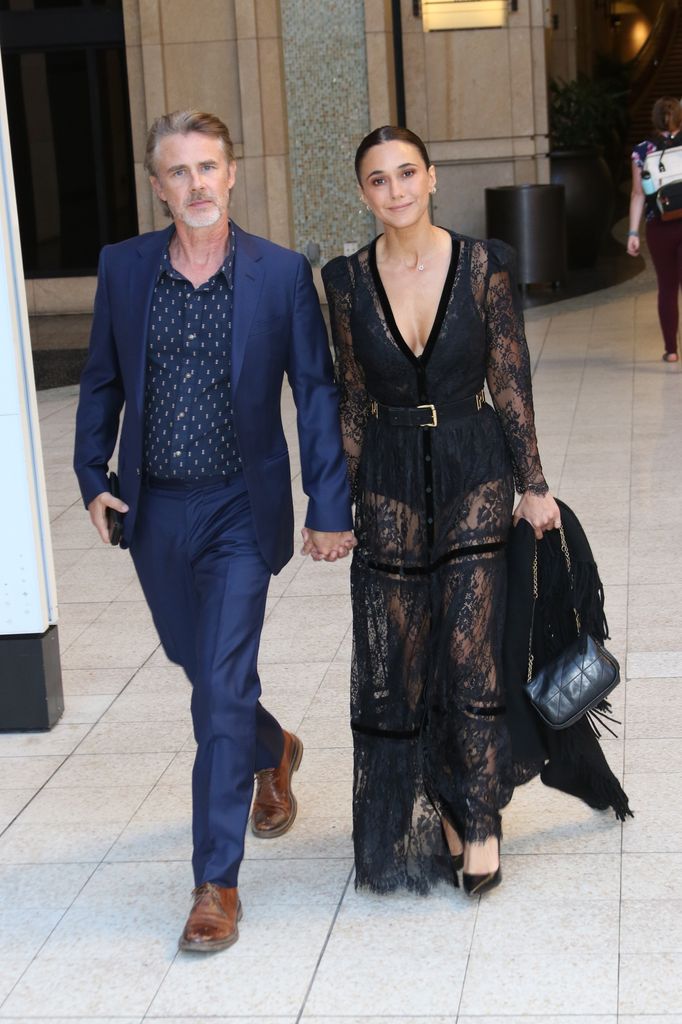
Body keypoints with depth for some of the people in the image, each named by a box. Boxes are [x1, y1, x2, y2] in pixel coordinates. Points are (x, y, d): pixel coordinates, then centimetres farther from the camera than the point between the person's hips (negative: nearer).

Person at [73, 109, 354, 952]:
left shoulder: (281, 274, -8)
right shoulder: (123, 268, -1)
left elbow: (317, 393, -5)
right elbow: (102, 381, 10)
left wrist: (330, 508, -9)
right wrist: (93, 479, 3)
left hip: (240, 510, -4)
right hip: (154, 510, 4)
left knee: (222, 687, -8)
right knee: (198, 664, 20)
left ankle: (217, 880, 2)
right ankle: (272, 753, 52)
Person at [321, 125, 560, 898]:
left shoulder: (483, 264, -5)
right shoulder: (349, 280, 0)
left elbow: (512, 384, -1)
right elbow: (352, 400, 6)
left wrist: (533, 486, -1)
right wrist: (340, 501, 6)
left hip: (474, 473, -2)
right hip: (390, 484, 2)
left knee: (470, 654, -6)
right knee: (398, 662, 6)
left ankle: (478, 823, 9)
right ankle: (437, 817, 22)